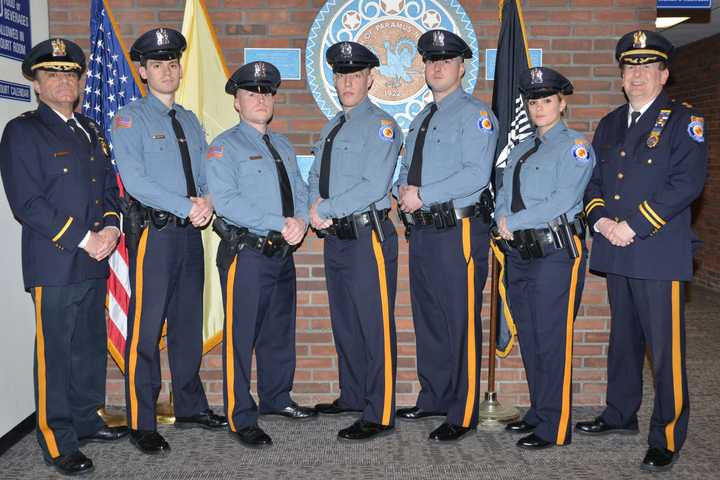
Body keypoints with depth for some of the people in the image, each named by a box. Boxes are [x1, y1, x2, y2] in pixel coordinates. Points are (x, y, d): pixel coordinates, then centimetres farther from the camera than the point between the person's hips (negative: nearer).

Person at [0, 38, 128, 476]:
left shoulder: (91, 131, 16)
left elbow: (109, 188, 18)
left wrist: (110, 227, -2)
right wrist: (82, 239, -15)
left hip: (94, 259, 7)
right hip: (54, 263, -7)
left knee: (91, 347, 15)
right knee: (55, 353, 1)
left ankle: (86, 420, 31)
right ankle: (58, 443, 13)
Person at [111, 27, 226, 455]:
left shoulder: (190, 120, 17)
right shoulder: (131, 119, -3)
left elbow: (207, 175, 14)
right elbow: (134, 179, -14)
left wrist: (208, 201, -8)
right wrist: (187, 207, -18)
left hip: (191, 231, 6)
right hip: (154, 232, -6)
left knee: (189, 323, 13)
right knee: (146, 328, -3)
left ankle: (191, 407, 26)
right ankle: (142, 424, 6)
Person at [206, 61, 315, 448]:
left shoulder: (283, 146, 17)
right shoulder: (225, 146, -6)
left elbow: (300, 191, 12)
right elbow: (227, 201, -17)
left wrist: (300, 220, -11)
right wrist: (279, 224, -21)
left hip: (283, 252, 7)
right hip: (245, 253, -7)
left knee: (281, 331, 17)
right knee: (241, 336, -1)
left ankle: (277, 398, 34)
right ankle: (241, 419, 10)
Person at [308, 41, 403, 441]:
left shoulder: (380, 125, -8)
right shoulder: (332, 128, 18)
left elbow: (373, 186, -19)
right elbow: (316, 178, 19)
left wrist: (327, 208, -14)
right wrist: (317, 207, -3)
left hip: (369, 237, -9)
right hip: (336, 237, 9)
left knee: (375, 327, -4)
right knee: (344, 323, 17)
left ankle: (379, 416, 4)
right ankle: (353, 396, 33)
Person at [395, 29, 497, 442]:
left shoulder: (475, 115, -6)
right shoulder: (421, 119, 19)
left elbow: (476, 175, -19)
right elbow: (406, 170, 23)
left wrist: (423, 195, -17)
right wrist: (404, 189, 0)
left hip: (458, 231, -8)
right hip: (422, 230, 9)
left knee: (460, 323, -3)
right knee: (427, 320, 15)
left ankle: (462, 415, 8)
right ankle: (433, 400, 30)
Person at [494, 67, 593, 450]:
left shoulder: (574, 146, -5)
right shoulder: (521, 148, 19)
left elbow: (563, 200, -17)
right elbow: (503, 194, 16)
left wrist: (513, 222, -13)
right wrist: (503, 219, -5)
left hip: (556, 251, -7)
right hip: (520, 253, 8)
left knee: (552, 340, -3)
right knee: (529, 339, 13)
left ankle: (554, 428, 7)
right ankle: (538, 411, 27)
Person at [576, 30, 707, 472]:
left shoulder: (684, 122, -2)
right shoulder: (610, 124, 17)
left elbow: (687, 183, -14)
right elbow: (593, 179, 14)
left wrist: (634, 226, -17)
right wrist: (601, 219, -5)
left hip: (660, 254, -6)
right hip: (616, 253, 6)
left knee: (666, 348, -2)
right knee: (623, 338, 18)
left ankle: (668, 439, 9)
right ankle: (621, 415, 32)